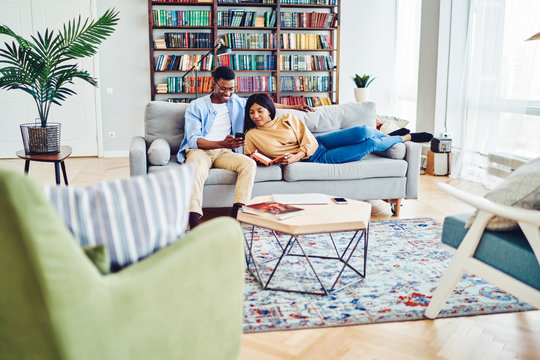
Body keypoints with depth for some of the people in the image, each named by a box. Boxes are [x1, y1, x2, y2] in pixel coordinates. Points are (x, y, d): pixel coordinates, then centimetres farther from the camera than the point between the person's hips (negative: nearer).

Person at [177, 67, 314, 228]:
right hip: (199, 150, -4)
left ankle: (236, 214, -36)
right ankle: (194, 227, -44)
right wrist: (222, 144, -24)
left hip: (224, 153, 4)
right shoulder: (196, 106, 4)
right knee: (196, 169, -39)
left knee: (249, 164, -27)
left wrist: (293, 107, 30)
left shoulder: (236, 102, 19)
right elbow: (193, 139, -7)